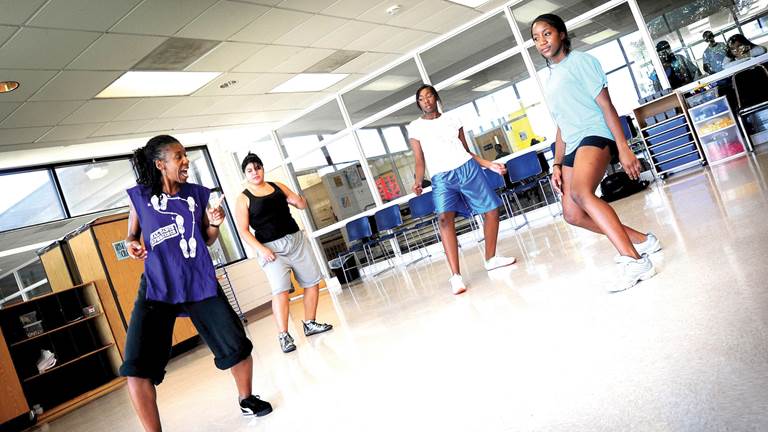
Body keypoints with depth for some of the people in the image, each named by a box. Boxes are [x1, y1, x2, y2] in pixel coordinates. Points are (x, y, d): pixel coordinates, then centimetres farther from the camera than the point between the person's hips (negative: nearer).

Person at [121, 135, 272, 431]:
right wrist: (131, 244, -9)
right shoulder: (140, 196, -1)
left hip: (200, 284, 2)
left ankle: (246, 399, 33)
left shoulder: (197, 194, 3)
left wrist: (215, 224, -7)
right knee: (136, 369, -13)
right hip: (157, 287, -1)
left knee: (239, 348, 3)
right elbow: (132, 234, 13)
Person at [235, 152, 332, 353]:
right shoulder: (243, 198, -1)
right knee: (280, 290, -20)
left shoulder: (278, 186, 11)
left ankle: (309, 324, 23)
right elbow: (243, 230, -7)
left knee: (312, 282, 8)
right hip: (271, 248, -5)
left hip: (296, 240, 5)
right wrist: (260, 249, -19)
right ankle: (283, 336, -17)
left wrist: (297, 199, -10)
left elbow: (303, 205, 14)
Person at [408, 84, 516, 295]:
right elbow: (419, 161, 4)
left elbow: (467, 150, 17)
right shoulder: (415, 127, 8)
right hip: (441, 177, -3)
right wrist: (418, 182, -13)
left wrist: (489, 164, 9)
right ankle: (455, 276, -31)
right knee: (444, 218, -26)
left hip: (468, 168, 4)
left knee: (492, 210, 5)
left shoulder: (452, 119, 14)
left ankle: (491, 258, 25)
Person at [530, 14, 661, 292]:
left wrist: (624, 149, -17)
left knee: (581, 193, -34)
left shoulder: (580, 61, -1)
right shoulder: (551, 79, 22)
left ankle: (635, 262, -37)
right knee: (572, 215, 5)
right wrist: (557, 165, 18)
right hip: (573, 147, 9)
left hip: (595, 135, -9)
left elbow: (606, 106, -8)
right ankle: (642, 241, 17)